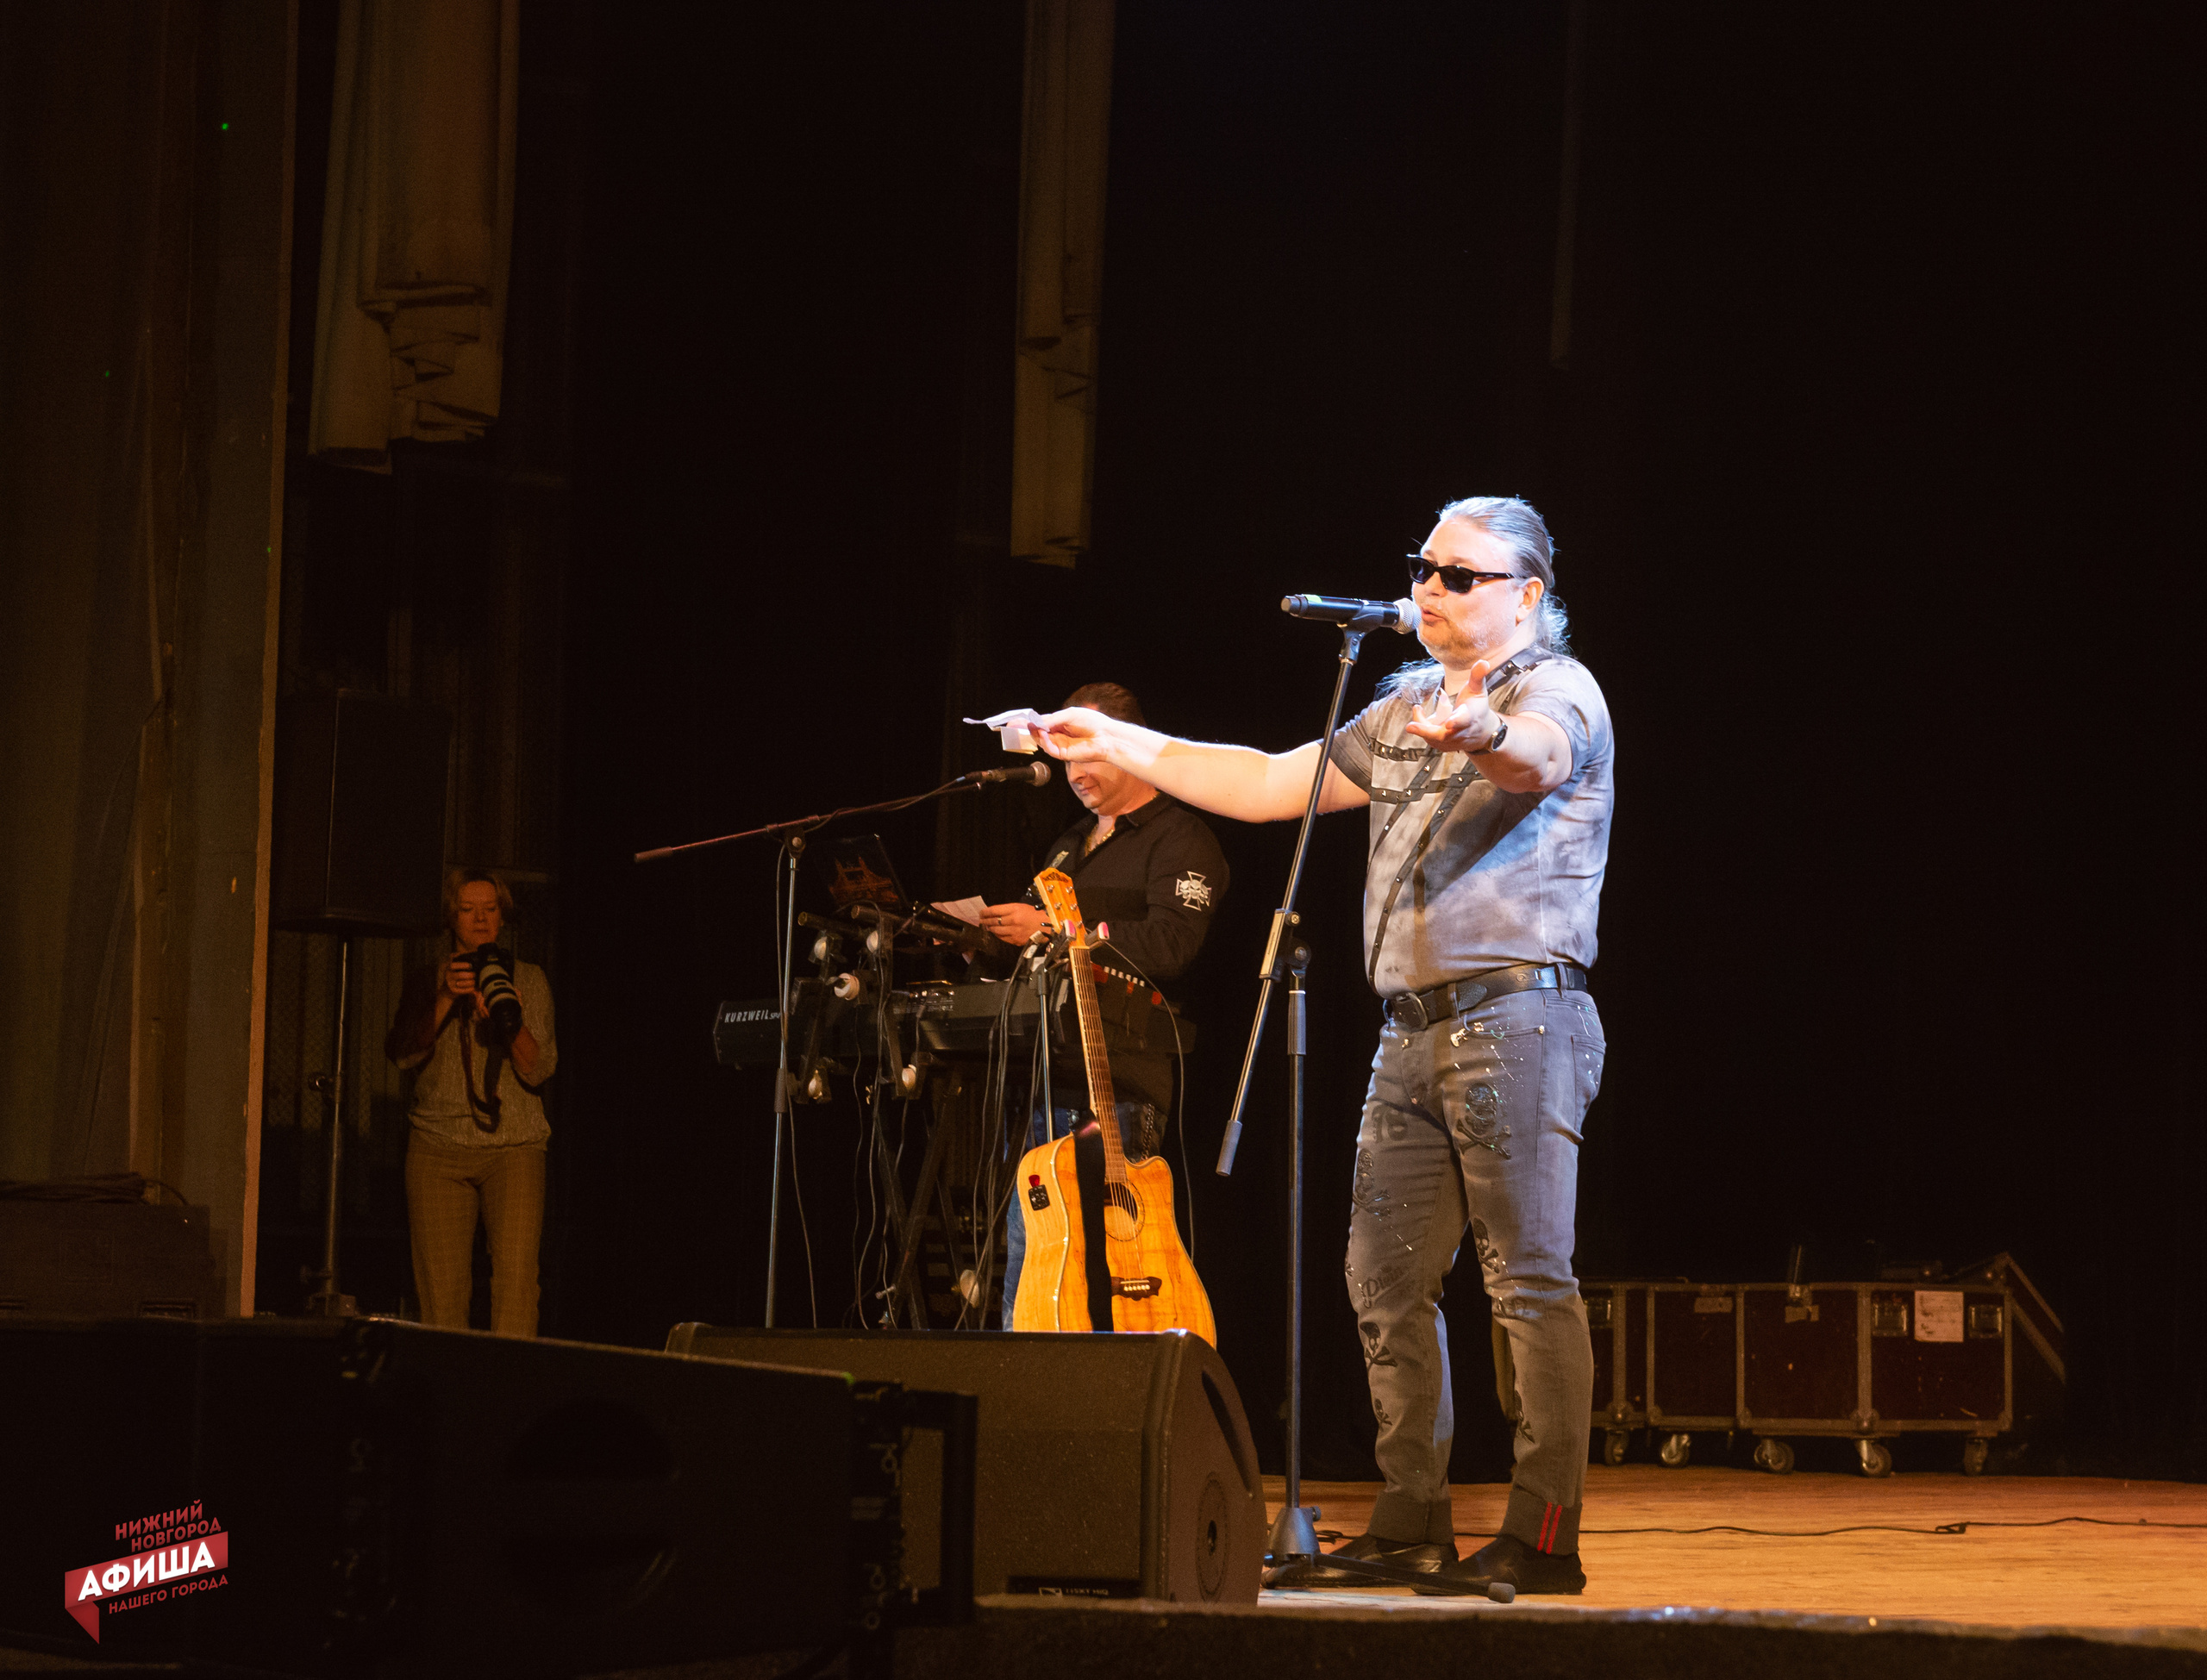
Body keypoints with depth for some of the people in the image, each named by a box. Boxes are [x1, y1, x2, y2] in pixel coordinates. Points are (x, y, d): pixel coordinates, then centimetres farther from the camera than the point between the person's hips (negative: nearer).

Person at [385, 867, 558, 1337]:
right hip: (439, 1146, 1)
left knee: (516, 1276, -16)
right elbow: (403, 1052, -2)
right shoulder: (426, 981, 14)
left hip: (514, 1146, -1)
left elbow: (539, 1068, 2)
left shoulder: (528, 980, 12)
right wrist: (445, 999, -16)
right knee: (441, 1289, -7)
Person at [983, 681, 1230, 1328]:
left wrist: (1057, 931, -15)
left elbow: (1170, 944, -16)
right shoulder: (1070, 845, 28)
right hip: (1043, 1080, 8)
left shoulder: (1178, 839, 0)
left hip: (1117, 1089, -8)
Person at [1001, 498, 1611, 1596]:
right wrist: (1119, 745, 15)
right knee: (1385, 1279, 6)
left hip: (1518, 1019, -8)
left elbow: (1535, 758, -28)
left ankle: (1544, 1538, -9)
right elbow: (1268, 785, 22)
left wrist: (1475, 735, -52)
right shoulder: (1406, 708, 21)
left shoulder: (1557, 689, -4)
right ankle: (1411, 1523, 13)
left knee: (1529, 1281, -9)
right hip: (1413, 1032, 8)